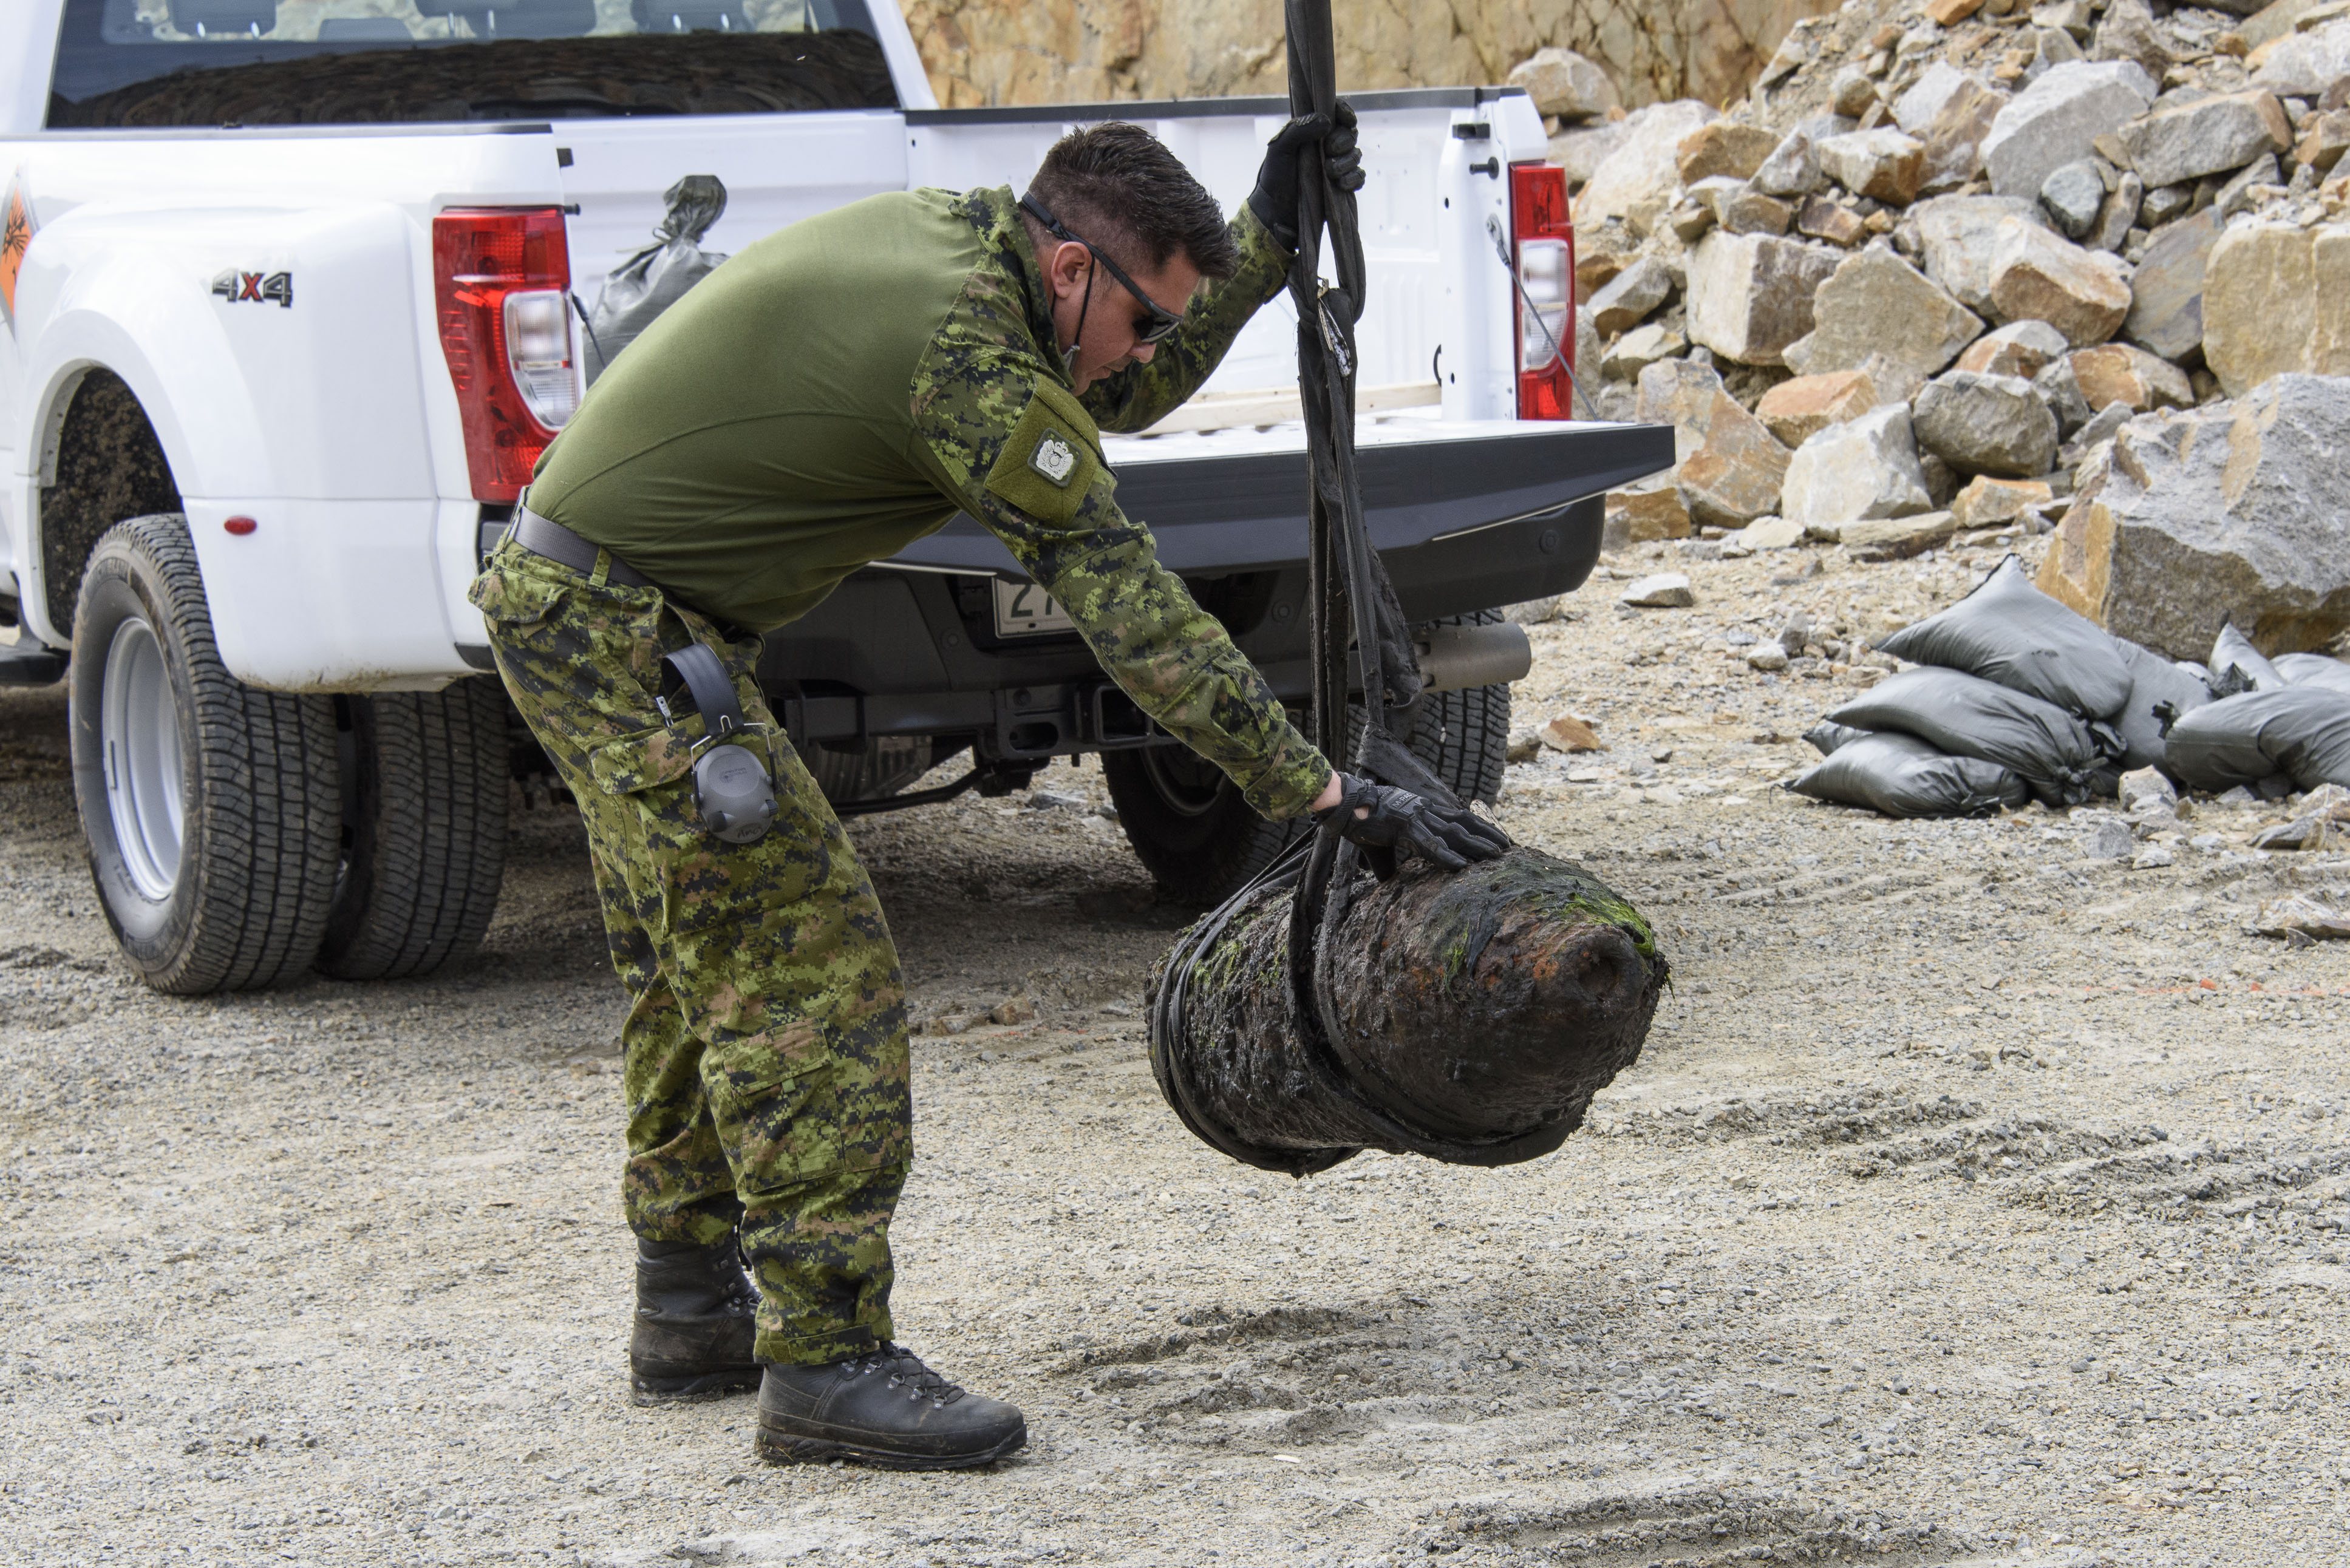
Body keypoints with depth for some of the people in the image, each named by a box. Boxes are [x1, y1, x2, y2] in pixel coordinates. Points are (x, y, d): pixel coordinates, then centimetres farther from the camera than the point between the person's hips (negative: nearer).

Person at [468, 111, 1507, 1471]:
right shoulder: (974, 370, -23)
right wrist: (1331, 796, -23)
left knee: (702, 965, 19)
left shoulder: (960, 230, 6)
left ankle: (691, 1315, 28)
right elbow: (1138, 617, -24)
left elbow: (1115, 399, 19)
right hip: (629, 632, -11)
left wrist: (1269, 235, 8)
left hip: (570, 599, 11)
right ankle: (826, 1361, -13)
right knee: (811, 963, -12)